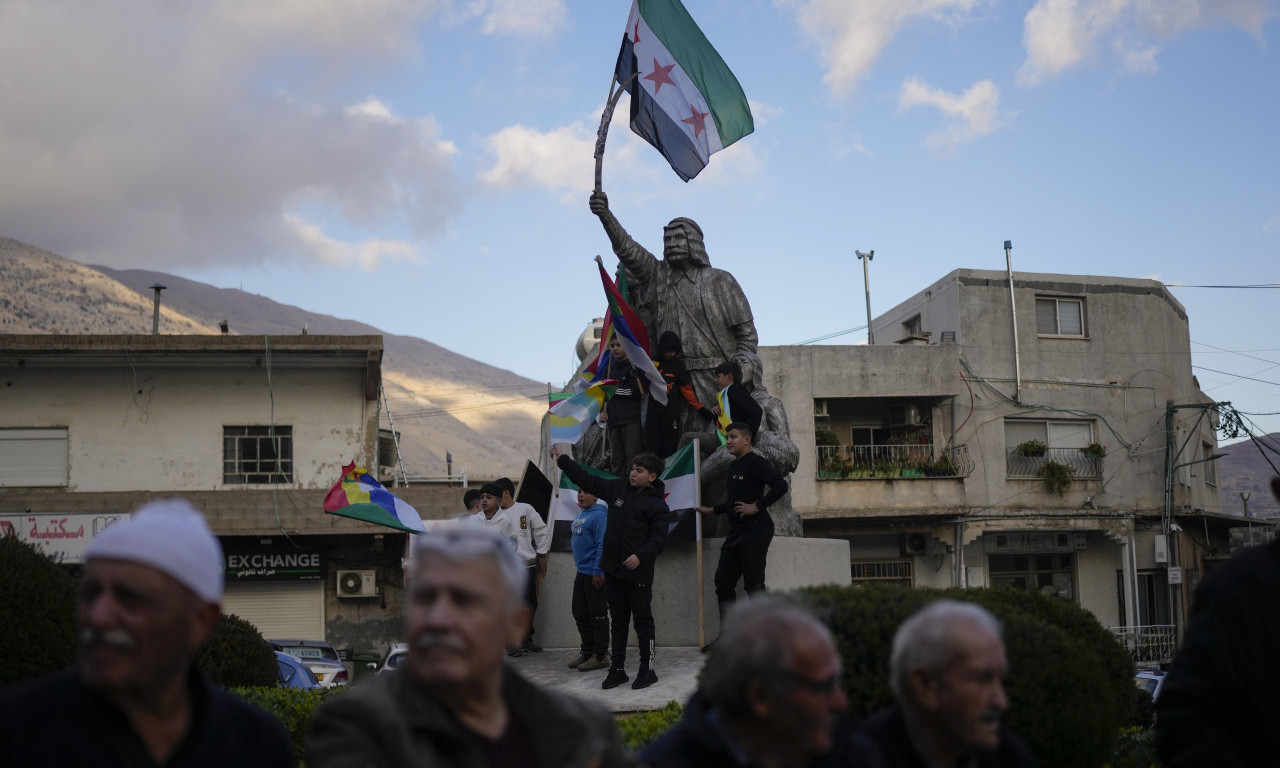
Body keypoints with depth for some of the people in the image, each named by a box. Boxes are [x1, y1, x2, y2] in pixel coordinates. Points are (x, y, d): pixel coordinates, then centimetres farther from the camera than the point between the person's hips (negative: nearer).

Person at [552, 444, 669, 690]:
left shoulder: (657, 504, -9)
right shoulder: (619, 487, 6)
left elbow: (659, 538, -13)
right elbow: (587, 480, 10)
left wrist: (641, 556, -27)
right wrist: (562, 461, 8)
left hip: (638, 572, -6)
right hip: (613, 569, 6)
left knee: (643, 621, 2)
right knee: (618, 621, 14)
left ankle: (647, 669, 10)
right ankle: (617, 669, 21)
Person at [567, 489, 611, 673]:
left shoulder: (599, 515, -15)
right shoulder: (580, 515, 13)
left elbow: (603, 544, -20)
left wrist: (598, 571, -22)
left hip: (595, 574, -10)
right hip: (582, 573, 10)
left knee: (597, 614, -2)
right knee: (580, 614, 14)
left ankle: (601, 656, 4)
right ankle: (587, 652, 24)